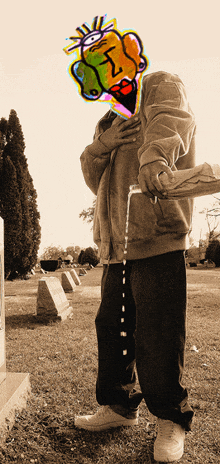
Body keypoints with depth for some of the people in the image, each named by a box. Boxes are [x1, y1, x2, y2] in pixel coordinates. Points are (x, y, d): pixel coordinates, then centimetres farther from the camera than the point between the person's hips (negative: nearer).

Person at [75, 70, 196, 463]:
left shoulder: (162, 85, 7)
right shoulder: (112, 121, 29)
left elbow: (172, 120, -19)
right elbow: (94, 181, 19)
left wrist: (155, 154, -42)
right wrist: (101, 146, -2)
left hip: (158, 239, -7)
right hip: (116, 246, 8)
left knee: (157, 334, -5)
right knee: (111, 327, 12)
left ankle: (170, 419, 15)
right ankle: (118, 405, 29)